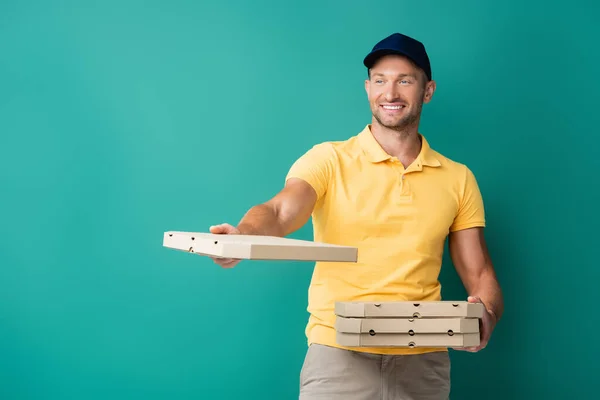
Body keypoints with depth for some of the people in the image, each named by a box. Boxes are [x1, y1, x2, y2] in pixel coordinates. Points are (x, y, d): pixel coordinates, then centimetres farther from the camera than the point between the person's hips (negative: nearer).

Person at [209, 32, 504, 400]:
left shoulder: (458, 179, 6)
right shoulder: (328, 160, -2)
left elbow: (480, 275, 9)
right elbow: (279, 212, -18)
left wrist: (488, 313, -13)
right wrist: (242, 236, -40)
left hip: (423, 361, 3)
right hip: (338, 353, -2)